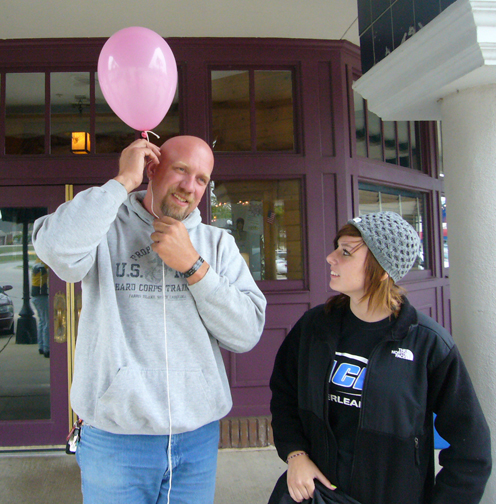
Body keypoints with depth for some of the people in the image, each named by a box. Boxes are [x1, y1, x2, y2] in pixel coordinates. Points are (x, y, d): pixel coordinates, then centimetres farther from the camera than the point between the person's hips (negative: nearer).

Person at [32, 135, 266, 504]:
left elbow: (247, 335, -5)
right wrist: (124, 180, -16)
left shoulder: (218, 243, 5)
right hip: (113, 436, -2)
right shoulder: (105, 228, -2)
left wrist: (192, 265, -14)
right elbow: (58, 250, -27)